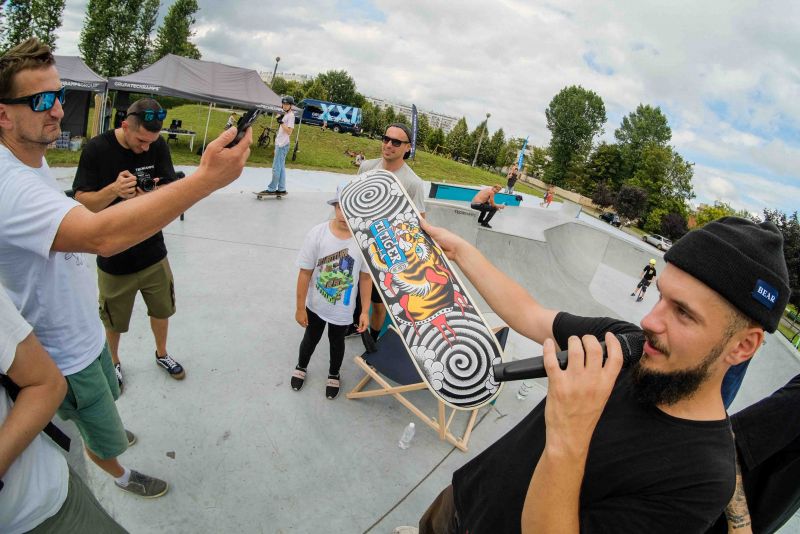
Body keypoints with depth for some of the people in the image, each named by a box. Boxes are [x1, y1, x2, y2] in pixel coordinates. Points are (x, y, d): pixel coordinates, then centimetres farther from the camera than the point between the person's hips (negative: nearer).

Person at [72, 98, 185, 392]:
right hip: (113, 257, -2)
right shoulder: (97, 149, -15)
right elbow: (82, 202, -14)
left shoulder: (158, 146, -7)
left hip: (152, 252, 3)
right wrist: (113, 190, -33)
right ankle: (114, 362, 45)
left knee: (162, 309, 18)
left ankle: (162, 354, 46)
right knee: (114, 320, 16)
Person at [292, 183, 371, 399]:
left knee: (337, 341, 24)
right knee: (311, 338, 24)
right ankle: (301, 367, 56)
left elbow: (365, 277, -8)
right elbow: (305, 273, -14)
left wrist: (365, 311, -4)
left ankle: (334, 375, 53)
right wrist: (300, 308, -8)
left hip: (343, 308, 0)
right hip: (315, 305, 0)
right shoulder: (317, 233, -23)